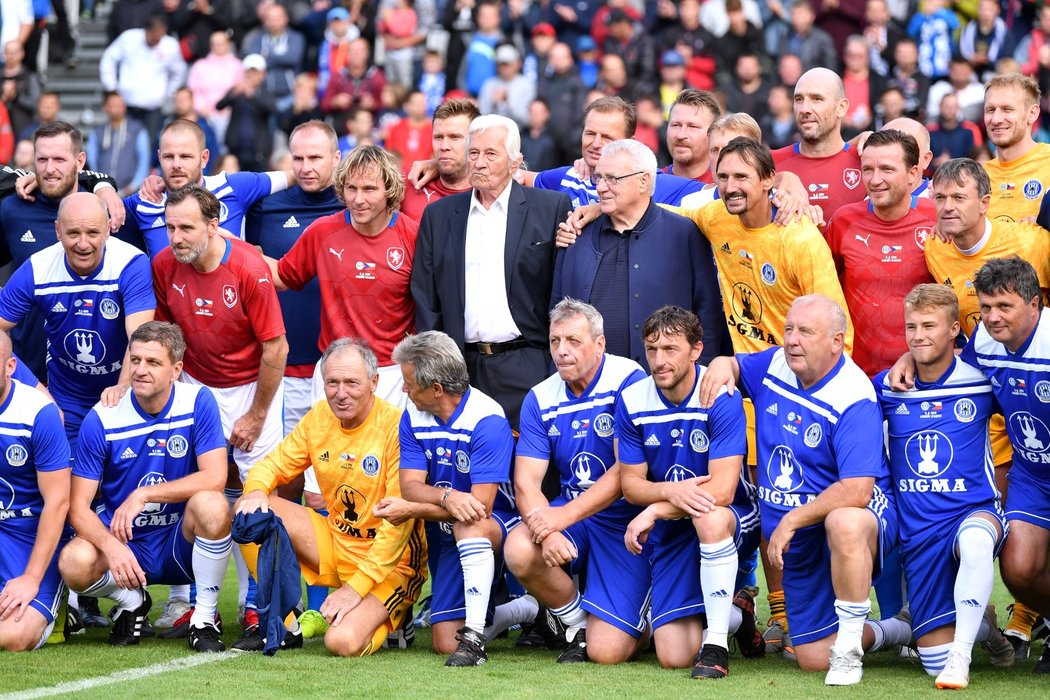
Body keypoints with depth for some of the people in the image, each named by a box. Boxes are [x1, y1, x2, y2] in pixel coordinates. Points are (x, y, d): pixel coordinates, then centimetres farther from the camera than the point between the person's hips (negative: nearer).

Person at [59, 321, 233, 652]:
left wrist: (143, 495, -24)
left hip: (181, 545, 0)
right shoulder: (101, 419, -8)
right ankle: (131, 602, 5)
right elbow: (78, 507, -10)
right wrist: (112, 548, -30)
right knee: (74, 562, -32)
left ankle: (205, 617, -12)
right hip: (123, 540, 0)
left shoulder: (198, 402, -8)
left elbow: (214, 478, -18)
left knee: (211, 505, -33)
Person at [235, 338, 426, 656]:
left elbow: (400, 523, -20)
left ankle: (392, 615, 5)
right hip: (334, 542, 6)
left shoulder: (395, 426, -19)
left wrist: (356, 587, -24)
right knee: (250, 510, -12)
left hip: (389, 561, -6)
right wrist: (256, 492, -19)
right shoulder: (318, 417, -1)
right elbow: (272, 465, 8)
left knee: (343, 642, -30)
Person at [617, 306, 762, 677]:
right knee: (674, 656, -10)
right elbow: (630, 483, -1)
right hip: (670, 535, 4)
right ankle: (734, 614, 25)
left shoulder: (721, 397, -18)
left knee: (710, 517, -42)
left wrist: (655, 510, -23)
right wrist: (672, 491, -22)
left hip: (734, 523, -4)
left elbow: (722, 490, -24)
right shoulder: (632, 402, -5)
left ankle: (717, 643, -26)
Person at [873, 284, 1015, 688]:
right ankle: (981, 626, 30)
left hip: (974, 512, -2)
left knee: (975, 541, -44)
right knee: (934, 661, -4)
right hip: (917, 531, 2)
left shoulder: (981, 382, -1)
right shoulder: (885, 388, 3)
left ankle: (961, 655, -34)